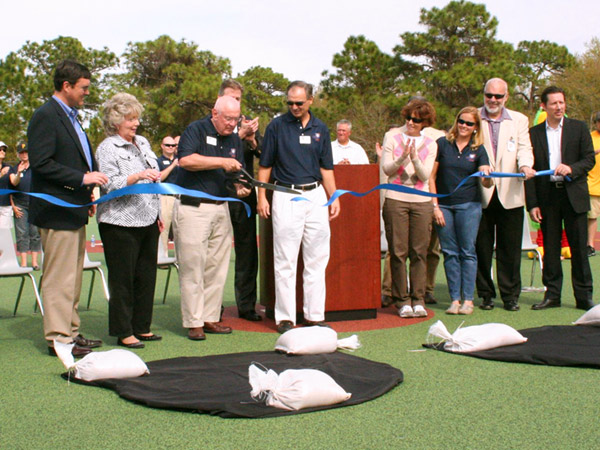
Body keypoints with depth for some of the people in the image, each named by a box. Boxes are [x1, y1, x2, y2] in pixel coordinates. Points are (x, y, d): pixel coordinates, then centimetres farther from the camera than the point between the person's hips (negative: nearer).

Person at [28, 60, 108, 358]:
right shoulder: (46, 116, -11)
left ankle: (70, 332, 23)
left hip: (74, 211, 10)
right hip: (57, 212, -10)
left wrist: (88, 194, 16)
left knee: (73, 277, 14)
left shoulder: (70, 117, 19)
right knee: (60, 277, -5)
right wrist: (82, 178, -21)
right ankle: (58, 338, 2)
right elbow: (41, 163, -20)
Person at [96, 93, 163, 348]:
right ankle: (123, 332, 6)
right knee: (123, 278, -2)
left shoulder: (142, 143, 17)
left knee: (146, 275, 9)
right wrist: (137, 176, -28)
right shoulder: (107, 148, -5)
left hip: (147, 221, 7)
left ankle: (141, 327, 20)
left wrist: (158, 214, 20)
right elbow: (110, 185, -15)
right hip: (120, 223, -7)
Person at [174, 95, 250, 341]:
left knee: (217, 267, 7)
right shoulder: (196, 130, -4)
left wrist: (241, 187, -4)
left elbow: (237, 173, 19)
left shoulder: (235, 140, 16)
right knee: (192, 267, -4)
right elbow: (186, 160, -20)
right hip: (192, 208, -6)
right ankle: (193, 322, 3)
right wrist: (222, 162, -18)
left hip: (221, 208, 6)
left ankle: (210, 318, 16)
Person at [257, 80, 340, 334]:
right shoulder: (276, 126, 1)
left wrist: (334, 198, 7)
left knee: (317, 260, 6)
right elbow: (265, 165, 2)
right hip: (286, 196, -3)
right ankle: (285, 318, 6)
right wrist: (262, 198, -6)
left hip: (316, 196, 4)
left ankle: (314, 315, 15)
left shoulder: (320, 129, 10)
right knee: (285, 261, -1)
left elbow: (326, 167, 14)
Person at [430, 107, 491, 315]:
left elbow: (485, 181, -4)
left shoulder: (478, 150, 5)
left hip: (469, 205, 0)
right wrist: (435, 206, -4)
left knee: (468, 252, -1)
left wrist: (487, 178, -28)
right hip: (443, 205, 0)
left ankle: (468, 299, 4)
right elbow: (431, 177, 2)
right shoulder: (442, 144, 3)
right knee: (450, 253, 3)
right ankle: (454, 299, 9)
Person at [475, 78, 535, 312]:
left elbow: (524, 148, 1)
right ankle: (486, 294, 15)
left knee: (510, 248, 3)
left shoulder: (519, 120, 12)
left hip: (510, 193, 1)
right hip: (480, 193, -1)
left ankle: (510, 295, 13)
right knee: (481, 247, 4)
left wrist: (525, 165, -21)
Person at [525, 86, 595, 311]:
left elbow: (589, 159, 2)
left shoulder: (579, 128, 6)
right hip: (547, 197, 1)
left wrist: (571, 169, -19)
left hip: (574, 195, -1)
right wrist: (532, 204, -1)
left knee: (579, 247, 1)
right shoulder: (534, 133, 7)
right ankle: (552, 294, 14)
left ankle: (584, 296, 8)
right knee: (550, 248, 5)